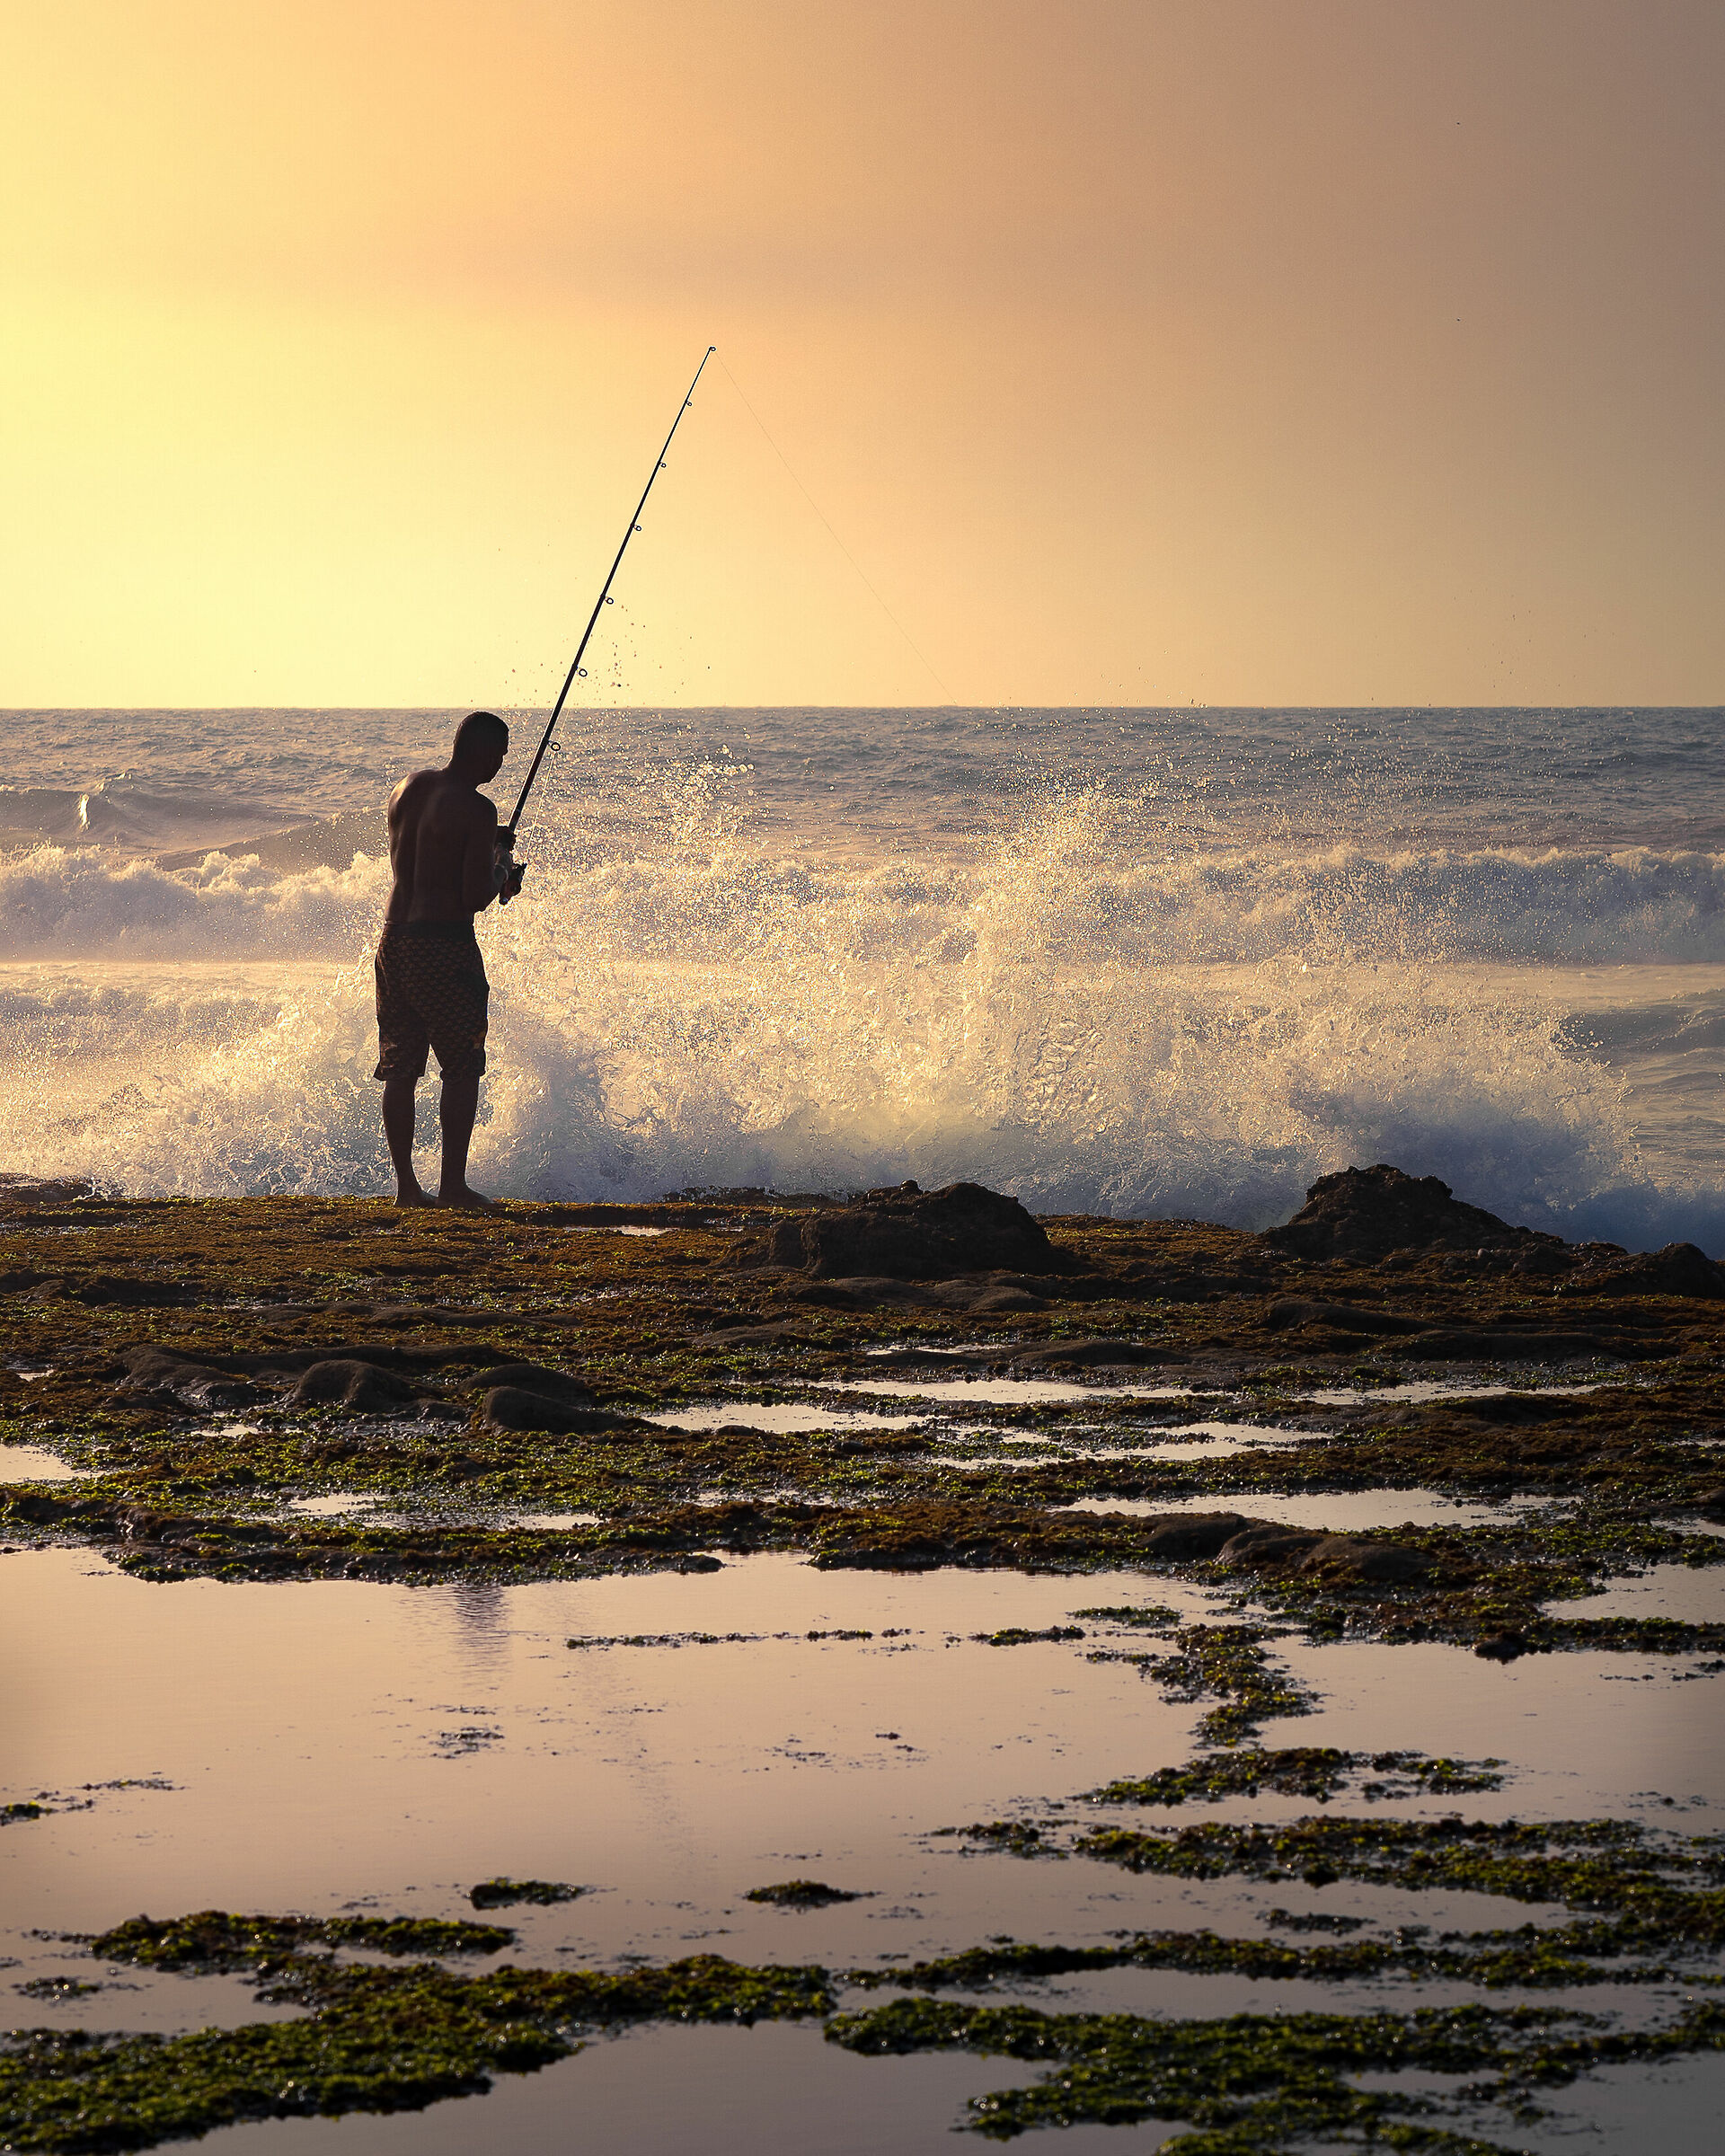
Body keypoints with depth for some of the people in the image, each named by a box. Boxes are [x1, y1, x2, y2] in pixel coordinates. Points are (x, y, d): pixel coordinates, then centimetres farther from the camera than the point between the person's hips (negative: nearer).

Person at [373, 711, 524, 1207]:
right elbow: (475, 898, -16)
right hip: (445, 946, -7)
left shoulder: (406, 790, 10)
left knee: (399, 1069, 10)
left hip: (393, 937, 7)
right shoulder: (476, 810, -14)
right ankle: (453, 1183, 3)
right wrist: (502, 874, 6)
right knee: (462, 1069, 4)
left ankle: (405, 1183, 12)